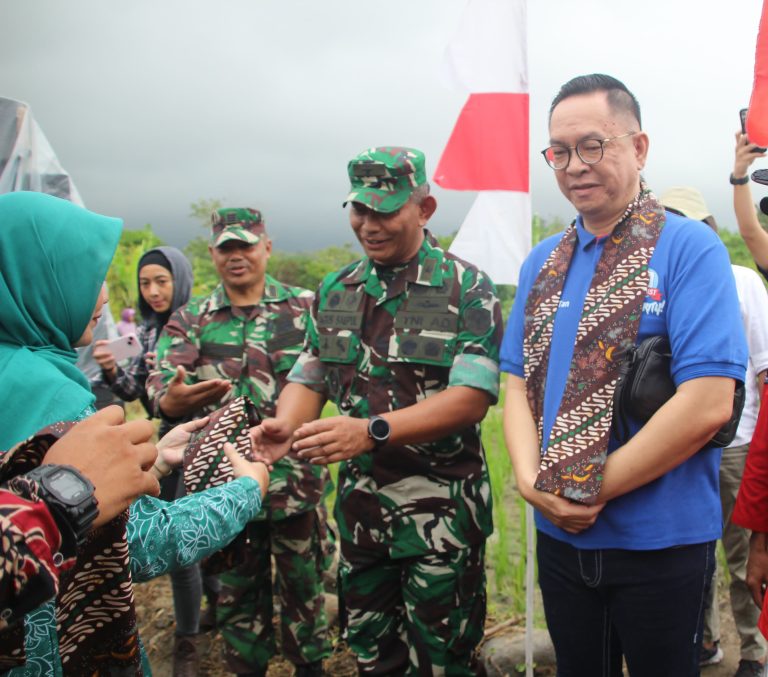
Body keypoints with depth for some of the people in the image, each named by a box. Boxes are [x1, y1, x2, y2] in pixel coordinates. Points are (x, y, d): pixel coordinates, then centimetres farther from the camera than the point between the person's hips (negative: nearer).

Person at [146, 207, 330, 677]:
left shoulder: (304, 307, 2)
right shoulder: (189, 319, 6)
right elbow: (160, 383, -4)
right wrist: (172, 398, -29)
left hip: (293, 475, -1)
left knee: (302, 582, 12)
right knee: (237, 589, 16)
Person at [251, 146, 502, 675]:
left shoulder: (468, 289, -9)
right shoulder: (335, 291, 7)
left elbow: (471, 397, -18)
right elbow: (310, 378, 9)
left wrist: (372, 431, -29)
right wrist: (284, 426, -14)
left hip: (440, 508, -4)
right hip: (359, 506, 5)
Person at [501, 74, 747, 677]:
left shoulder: (690, 248, -12)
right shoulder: (543, 261, 7)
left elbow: (708, 404, -21)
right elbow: (520, 384, 7)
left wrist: (595, 488, -16)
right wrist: (532, 480, -11)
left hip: (661, 542, -5)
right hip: (560, 537, 5)